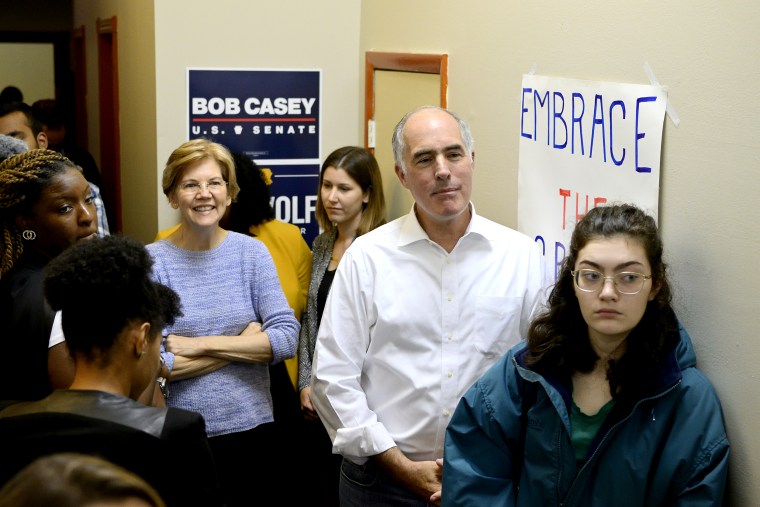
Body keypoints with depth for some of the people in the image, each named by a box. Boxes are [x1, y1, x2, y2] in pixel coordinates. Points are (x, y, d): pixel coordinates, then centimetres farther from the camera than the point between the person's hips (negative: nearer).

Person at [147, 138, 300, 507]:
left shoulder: (252, 252, 0)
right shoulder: (150, 261, -7)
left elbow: (287, 338, -9)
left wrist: (200, 344, -15)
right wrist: (246, 342, -11)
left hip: (252, 428, 2)